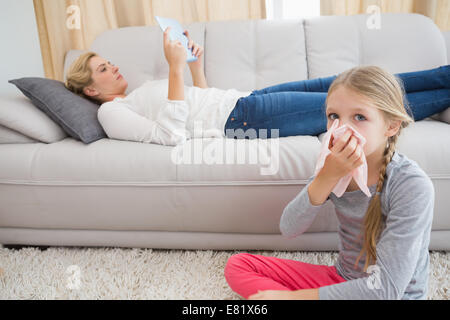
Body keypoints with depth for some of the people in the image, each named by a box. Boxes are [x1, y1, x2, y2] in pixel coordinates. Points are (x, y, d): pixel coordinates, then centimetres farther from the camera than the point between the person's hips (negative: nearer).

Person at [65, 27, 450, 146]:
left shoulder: (135, 97, 24)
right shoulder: (111, 112, -1)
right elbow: (172, 134, -19)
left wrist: (196, 62, 13)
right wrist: (175, 68, -19)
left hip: (243, 101, 9)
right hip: (239, 117, -9)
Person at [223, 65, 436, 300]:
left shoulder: (413, 186, -23)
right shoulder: (338, 166, -8)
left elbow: (386, 288, -25)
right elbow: (289, 229, -13)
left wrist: (293, 296, -22)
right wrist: (327, 176, -28)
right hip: (342, 278, 6)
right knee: (238, 265, -2)